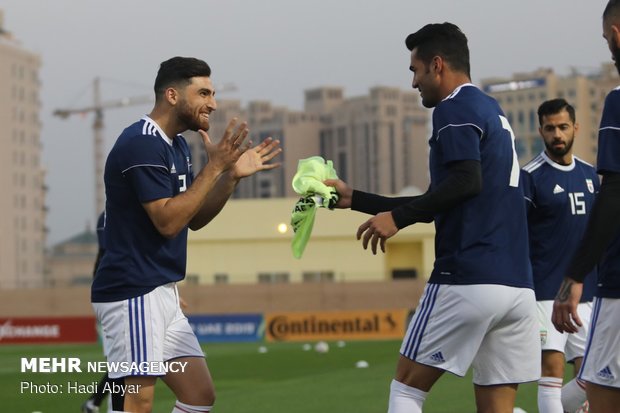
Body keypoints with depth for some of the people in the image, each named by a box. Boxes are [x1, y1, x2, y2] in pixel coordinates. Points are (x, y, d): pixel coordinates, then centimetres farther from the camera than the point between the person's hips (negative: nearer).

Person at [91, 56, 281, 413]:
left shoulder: (177, 145, 15)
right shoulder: (142, 145, -15)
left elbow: (194, 219, 19)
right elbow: (168, 222, -20)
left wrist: (233, 175, 6)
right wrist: (214, 167, -18)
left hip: (162, 292, 10)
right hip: (134, 293, -10)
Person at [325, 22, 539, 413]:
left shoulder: (455, 109, -4)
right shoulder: (492, 110, 24)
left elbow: (467, 180, -21)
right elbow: (442, 203, 29)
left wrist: (399, 217, -16)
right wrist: (355, 199, 32)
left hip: (468, 280, -8)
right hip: (518, 286, 8)